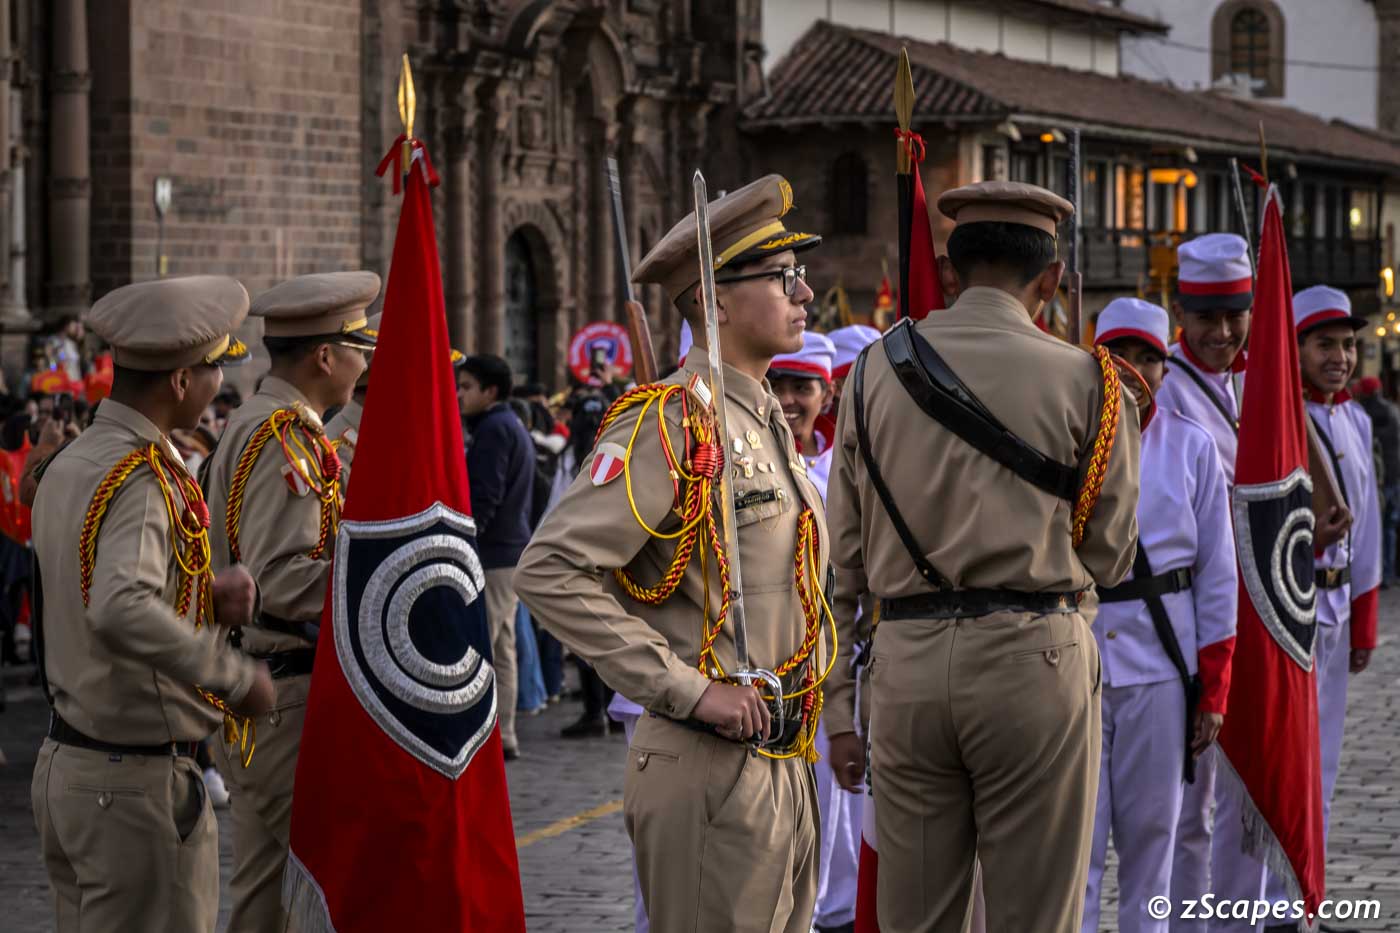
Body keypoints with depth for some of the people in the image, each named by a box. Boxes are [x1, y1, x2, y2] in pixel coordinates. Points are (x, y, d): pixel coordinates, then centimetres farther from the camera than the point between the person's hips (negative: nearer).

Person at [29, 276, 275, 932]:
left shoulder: (65, 467, 8)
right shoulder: (141, 482, -21)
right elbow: (121, 612, -37)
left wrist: (208, 595, 1)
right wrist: (236, 678, -28)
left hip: (63, 767, 9)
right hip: (141, 782, -9)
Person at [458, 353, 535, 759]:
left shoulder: (493, 429, -11)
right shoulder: (514, 427, 20)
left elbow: (485, 497, -20)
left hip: (491, 555, -10)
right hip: (512, 550, 10)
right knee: (501, 650, 11)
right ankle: (502, 736, 14)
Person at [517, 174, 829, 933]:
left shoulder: (767, 422, 15)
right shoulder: (670, 422, -14)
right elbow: (549, 572, -22)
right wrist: (686, 691, -21)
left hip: (785, 767, 9)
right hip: (708, 772, -9)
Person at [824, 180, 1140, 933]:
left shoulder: (873, 372, 7)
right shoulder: (1083, 381, -1)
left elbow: (842, 557, 8)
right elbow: (1108, 559, 5)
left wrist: (838, 703, 12)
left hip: (907, 663, 3)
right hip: (1033, 658, -3)